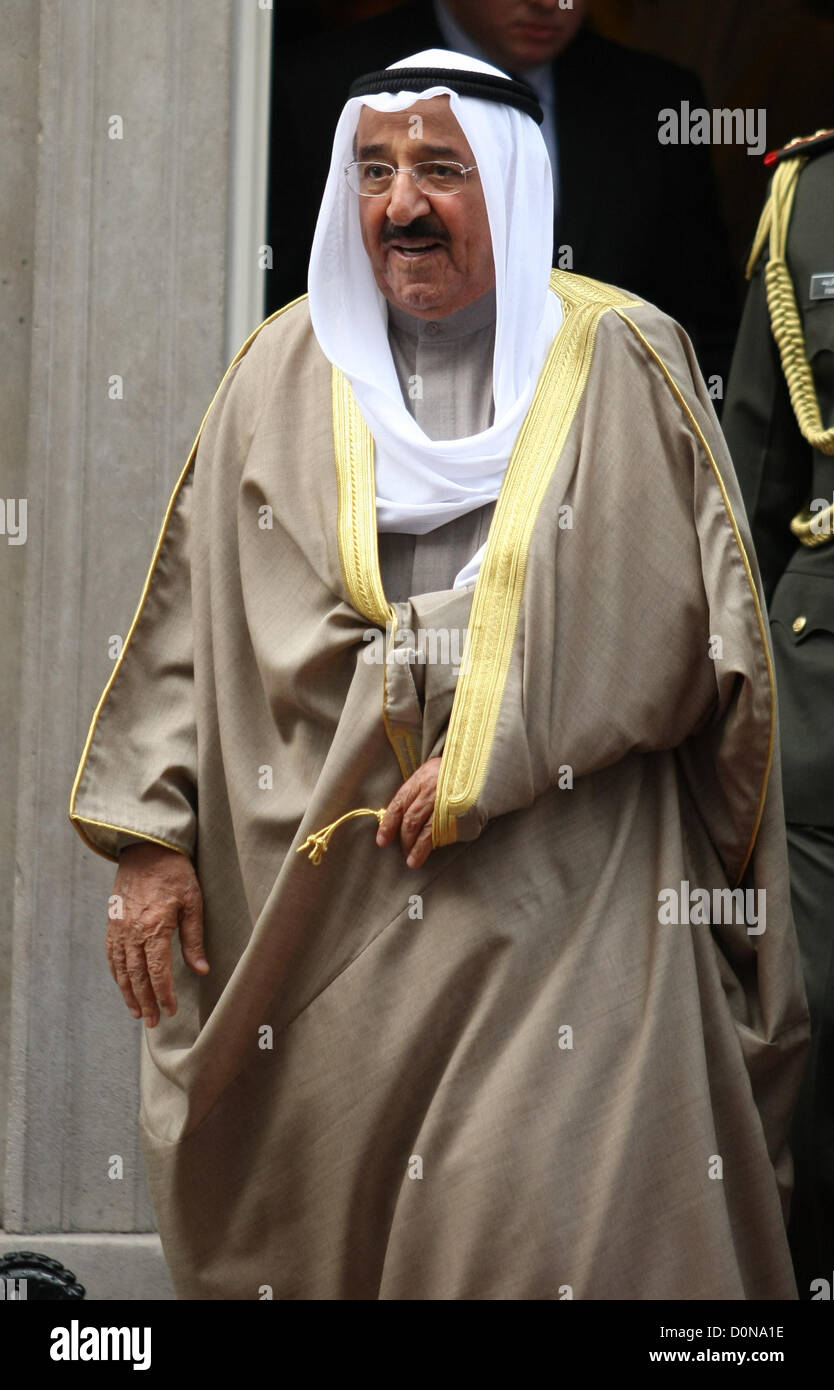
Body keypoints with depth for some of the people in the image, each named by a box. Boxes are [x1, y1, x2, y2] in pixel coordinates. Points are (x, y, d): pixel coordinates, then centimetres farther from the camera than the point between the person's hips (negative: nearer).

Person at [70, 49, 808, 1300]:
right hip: (314, 898, 3)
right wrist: (148, 838, 2)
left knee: (559, 1211, -12)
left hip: (562, 895, -2)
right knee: (310, 1210, 3)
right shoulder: (286, 371, 10)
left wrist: (494, 758, -8)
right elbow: (191, 607, 10)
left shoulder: (621, 363, 3)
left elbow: (689, 625, -1)